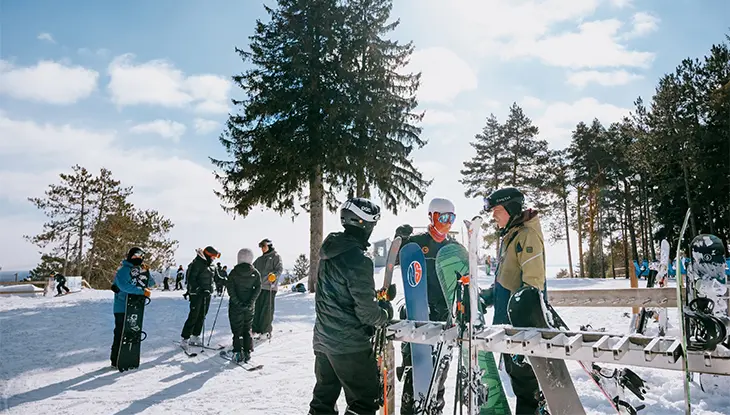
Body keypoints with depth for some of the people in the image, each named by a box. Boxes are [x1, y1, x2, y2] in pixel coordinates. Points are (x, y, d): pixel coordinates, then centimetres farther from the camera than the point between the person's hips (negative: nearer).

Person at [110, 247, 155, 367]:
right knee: (120, 333, -3)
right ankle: (115, 360, 6)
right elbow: (124, 286, -28)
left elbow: (151, 283, 10)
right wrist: (142, 291, -27)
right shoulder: (124, 270, -13)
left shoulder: (139, 269, 10)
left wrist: (145, 273, -7)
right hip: (122, 307, -7)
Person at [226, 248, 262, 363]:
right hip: (249, 307, 2)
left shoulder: (234, 272, -6)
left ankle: (238, 353, 2)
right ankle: (247, 353, 12)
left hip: (235, 306, -2)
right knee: (247, 329, 14)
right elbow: (258, 289, -7)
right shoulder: (255, 273, -1)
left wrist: (237, 302, -12)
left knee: (237, 329, 5)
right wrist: (250, 303, -9)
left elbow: (230, 288, -12)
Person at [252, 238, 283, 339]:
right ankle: (256, 330, 9)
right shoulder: (260, 259, 22)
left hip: (269, 287, -6)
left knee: (267, 309, -4)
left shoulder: (275, 256, 3)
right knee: (257, 308, 3)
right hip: (259, 286, 6)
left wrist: (274, 275, -27)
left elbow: (280, 268, -9)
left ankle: (266, 331, 2)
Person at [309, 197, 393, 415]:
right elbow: (366, 311, -19)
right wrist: (385, 313, 1)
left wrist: (376, 298, 12)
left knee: (324, 397, 20)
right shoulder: (358, 259, -23)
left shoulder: (329, 251, 4)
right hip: (350, 344, -8)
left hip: (323, 338, 9)